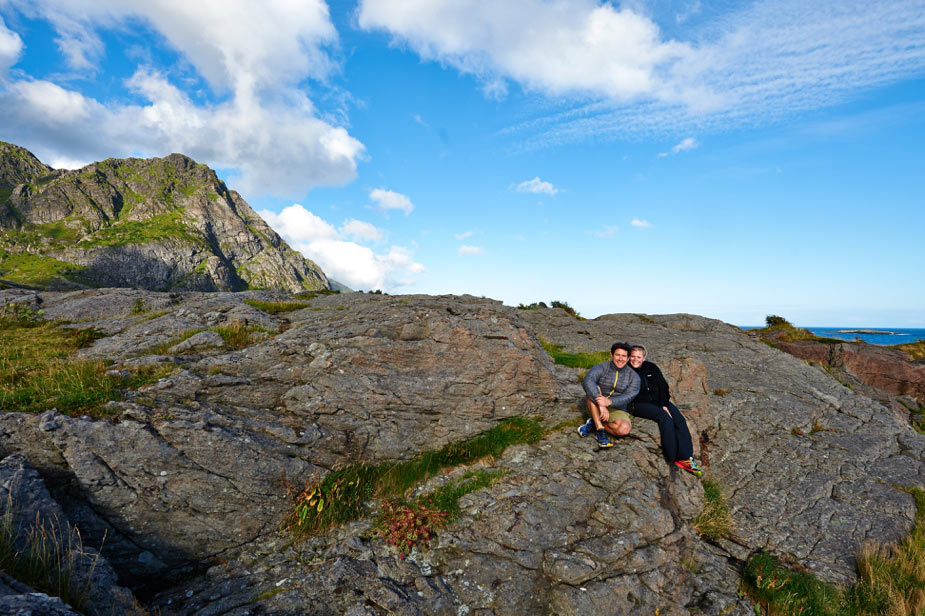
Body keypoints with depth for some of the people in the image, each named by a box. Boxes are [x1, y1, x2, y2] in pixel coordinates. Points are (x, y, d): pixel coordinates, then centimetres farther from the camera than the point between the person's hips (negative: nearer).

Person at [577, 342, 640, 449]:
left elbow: (628, 397, -19)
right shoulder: (601, 368, -10)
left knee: (624, 429, -33)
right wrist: (601, 404, -42)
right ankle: (600, 429, -26)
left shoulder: (633, 377, -4)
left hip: (617, 411, 0)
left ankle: (593, 424, -9)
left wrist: (609, 402, -38)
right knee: (594, 389, -30)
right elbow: (587, 382, -30)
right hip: (597, 409, 0)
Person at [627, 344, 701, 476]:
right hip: (639, 405, -5)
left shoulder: (652, 368, 12)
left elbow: (663, 387, 9)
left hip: (658, 401, 5)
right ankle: (674, 459, -25)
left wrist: (664, 405, -7)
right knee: (665, 418, -28)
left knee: (680, 420, -18)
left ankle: (685, 458, -24)